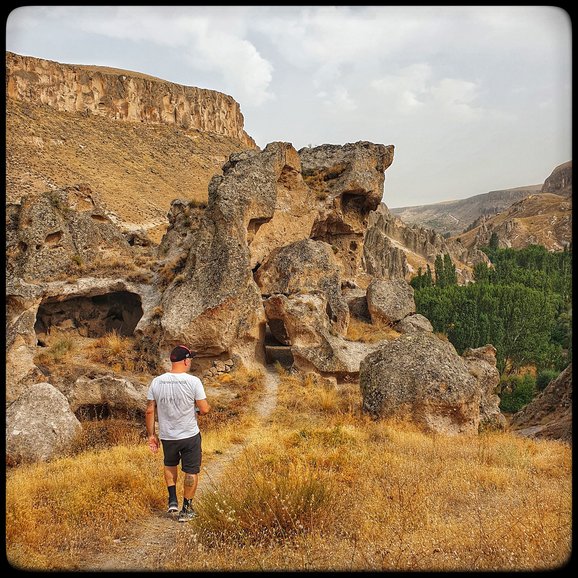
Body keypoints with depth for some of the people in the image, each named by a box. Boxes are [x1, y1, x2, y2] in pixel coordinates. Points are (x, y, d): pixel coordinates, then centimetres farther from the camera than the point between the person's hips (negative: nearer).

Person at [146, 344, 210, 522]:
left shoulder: (156, 382, -5)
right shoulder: (193, 381, -15)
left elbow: (150, 410, -1)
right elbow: (204, 409, -14)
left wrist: (151, 435, 8)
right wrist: (207, 406, 10)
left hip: (167, 436, 4)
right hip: (190, 435, -3)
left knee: (170, 465, 29)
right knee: (191, 471, 12)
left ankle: (172, 500, 23)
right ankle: (186, 510, 19)